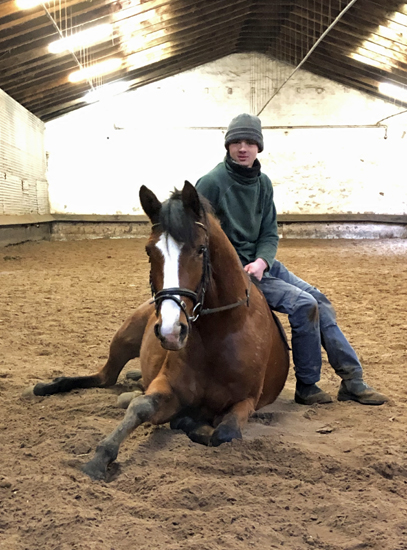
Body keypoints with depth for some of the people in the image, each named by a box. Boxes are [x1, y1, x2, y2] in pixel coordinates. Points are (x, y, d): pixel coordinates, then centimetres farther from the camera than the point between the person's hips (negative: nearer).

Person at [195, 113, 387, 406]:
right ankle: (307, 388, -3)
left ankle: (353, 379, 11)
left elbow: (270, 234, 7)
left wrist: (261, 262, -13)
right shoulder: (213, 182, -14)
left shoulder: (263, 183, 6)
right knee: (303, 304, -19)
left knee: (320, 301, 2)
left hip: (261, 263, 8)